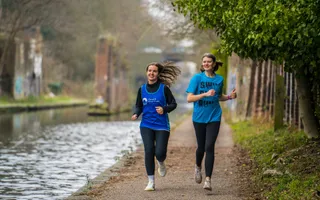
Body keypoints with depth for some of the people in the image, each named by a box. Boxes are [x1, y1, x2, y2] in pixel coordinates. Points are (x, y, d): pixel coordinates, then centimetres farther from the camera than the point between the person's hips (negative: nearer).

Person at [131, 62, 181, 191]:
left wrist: (164, 109, -18)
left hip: (162, 126, -2)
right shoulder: (142, 89, 6)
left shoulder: (164, 88, -3)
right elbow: (139, 106, 14)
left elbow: (173, 104, 1)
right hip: (146, 125, 2)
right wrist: (136, 114, -7)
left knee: (160, 153, -10)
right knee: (149, 151, -11)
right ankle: (151, 181, -1)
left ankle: (161, 163, 30)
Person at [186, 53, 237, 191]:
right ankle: (198, 167, 42)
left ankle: (208, 180, -11)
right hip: (199, 117, -1)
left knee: (209, 147, -10)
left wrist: (229, 97, 1)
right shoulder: (197, 78, -6)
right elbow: (189, 98, -13)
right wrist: (205, 94, -26)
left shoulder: (219, 79, 4)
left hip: (214, 118, 1)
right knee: (201, 147, 10)